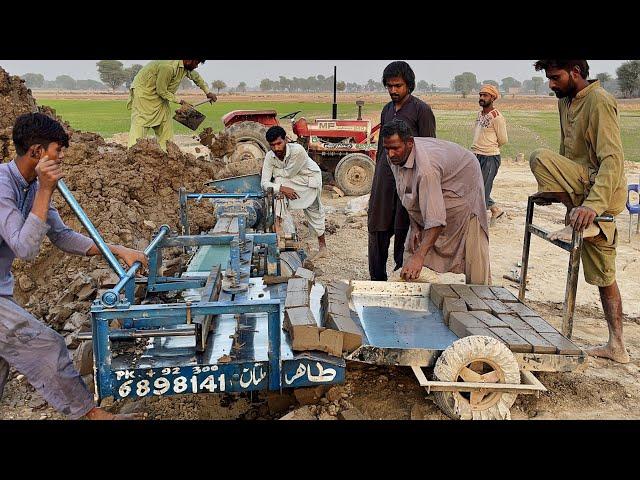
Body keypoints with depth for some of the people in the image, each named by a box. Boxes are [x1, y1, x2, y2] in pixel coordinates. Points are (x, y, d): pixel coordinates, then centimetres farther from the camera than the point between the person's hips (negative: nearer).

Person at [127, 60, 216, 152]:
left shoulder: (187, 66, -5)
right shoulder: (168, 66, -32)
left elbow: (196, 77, 18)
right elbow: (161, 91, -25)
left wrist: (207, 92, 22)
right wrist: (180, 101, -19)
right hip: (143, 90, -9)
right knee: (140, 124, -15)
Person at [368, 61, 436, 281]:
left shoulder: (421, 110, -5)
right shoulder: (387, 110, 15)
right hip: (384, 175, 6)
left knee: (403, 230, 1)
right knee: (378, 229, 7)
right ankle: (377, 278, 18)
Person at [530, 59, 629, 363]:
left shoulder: (600, 102, -16)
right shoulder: (565, 101, 11)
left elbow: (613, 159, -27)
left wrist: (593, 204, -38)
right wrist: (553, 188, 21)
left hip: (602, 192, -9)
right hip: (583, 191, 9)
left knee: (539, 158, -23)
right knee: (603, 275, 11)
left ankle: (577, 218, -16)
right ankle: (616, 346, 19)